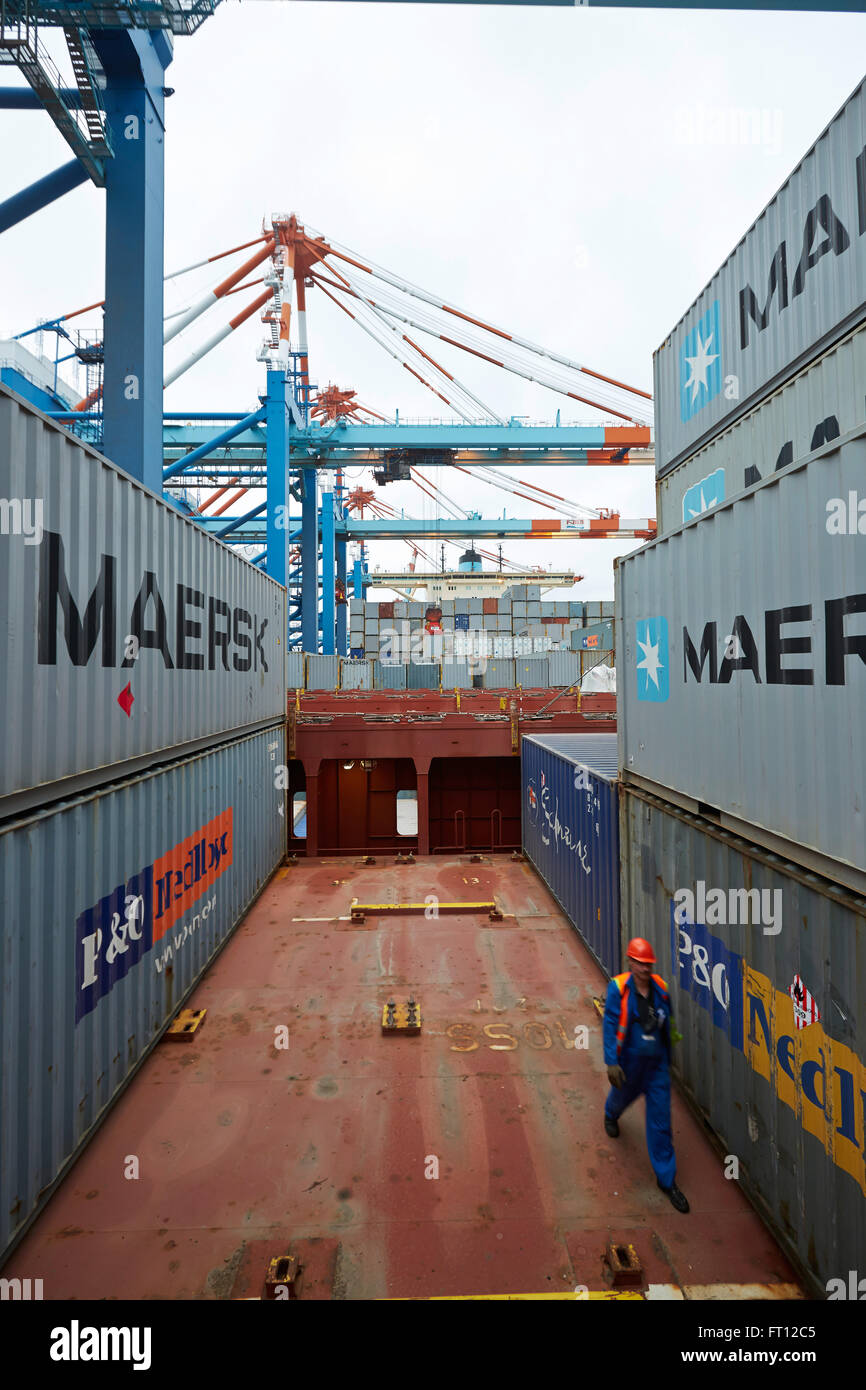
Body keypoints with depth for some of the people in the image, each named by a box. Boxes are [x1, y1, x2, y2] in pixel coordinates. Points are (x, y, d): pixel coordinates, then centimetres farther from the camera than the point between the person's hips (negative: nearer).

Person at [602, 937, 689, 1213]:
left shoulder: (660, 988, -6)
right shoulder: (618, 988, -18)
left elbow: (665, 1026, 8)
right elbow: (610, 1025, -18)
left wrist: (667, 1060, 16)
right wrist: (611, 1062, -23)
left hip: (656, 1064, 2)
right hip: (629, 1062, -2)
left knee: (661, 1120, 4)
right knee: (623, 1095, 25)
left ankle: (666, 1179, 19)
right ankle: (611, 1114, 62)